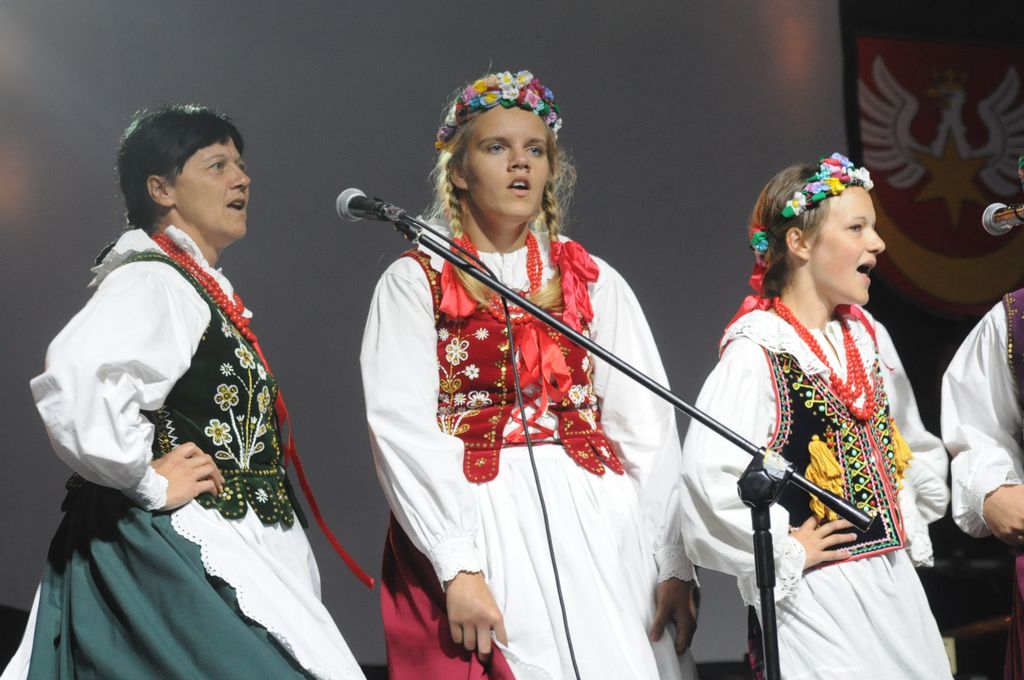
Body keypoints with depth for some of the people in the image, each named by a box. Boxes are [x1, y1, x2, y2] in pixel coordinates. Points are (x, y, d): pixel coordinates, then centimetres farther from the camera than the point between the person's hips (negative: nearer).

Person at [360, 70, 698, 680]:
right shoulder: (415, 283, 4)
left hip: (597, 526, 3)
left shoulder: (593, 280, 12)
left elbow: (648, 427, 5)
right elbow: (403, 429, -6)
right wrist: (458, 568, -18)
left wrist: (675, 565, -5)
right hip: (477, 527, -3)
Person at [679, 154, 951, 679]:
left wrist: (911, 521, 14)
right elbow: (708, 476, -26)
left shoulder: (868, 337, 10)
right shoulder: (756, 354, -15)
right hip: (817, 593, -7)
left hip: (895, 578, 8)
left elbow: (915, 444, 26)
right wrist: (784, 552, -17)